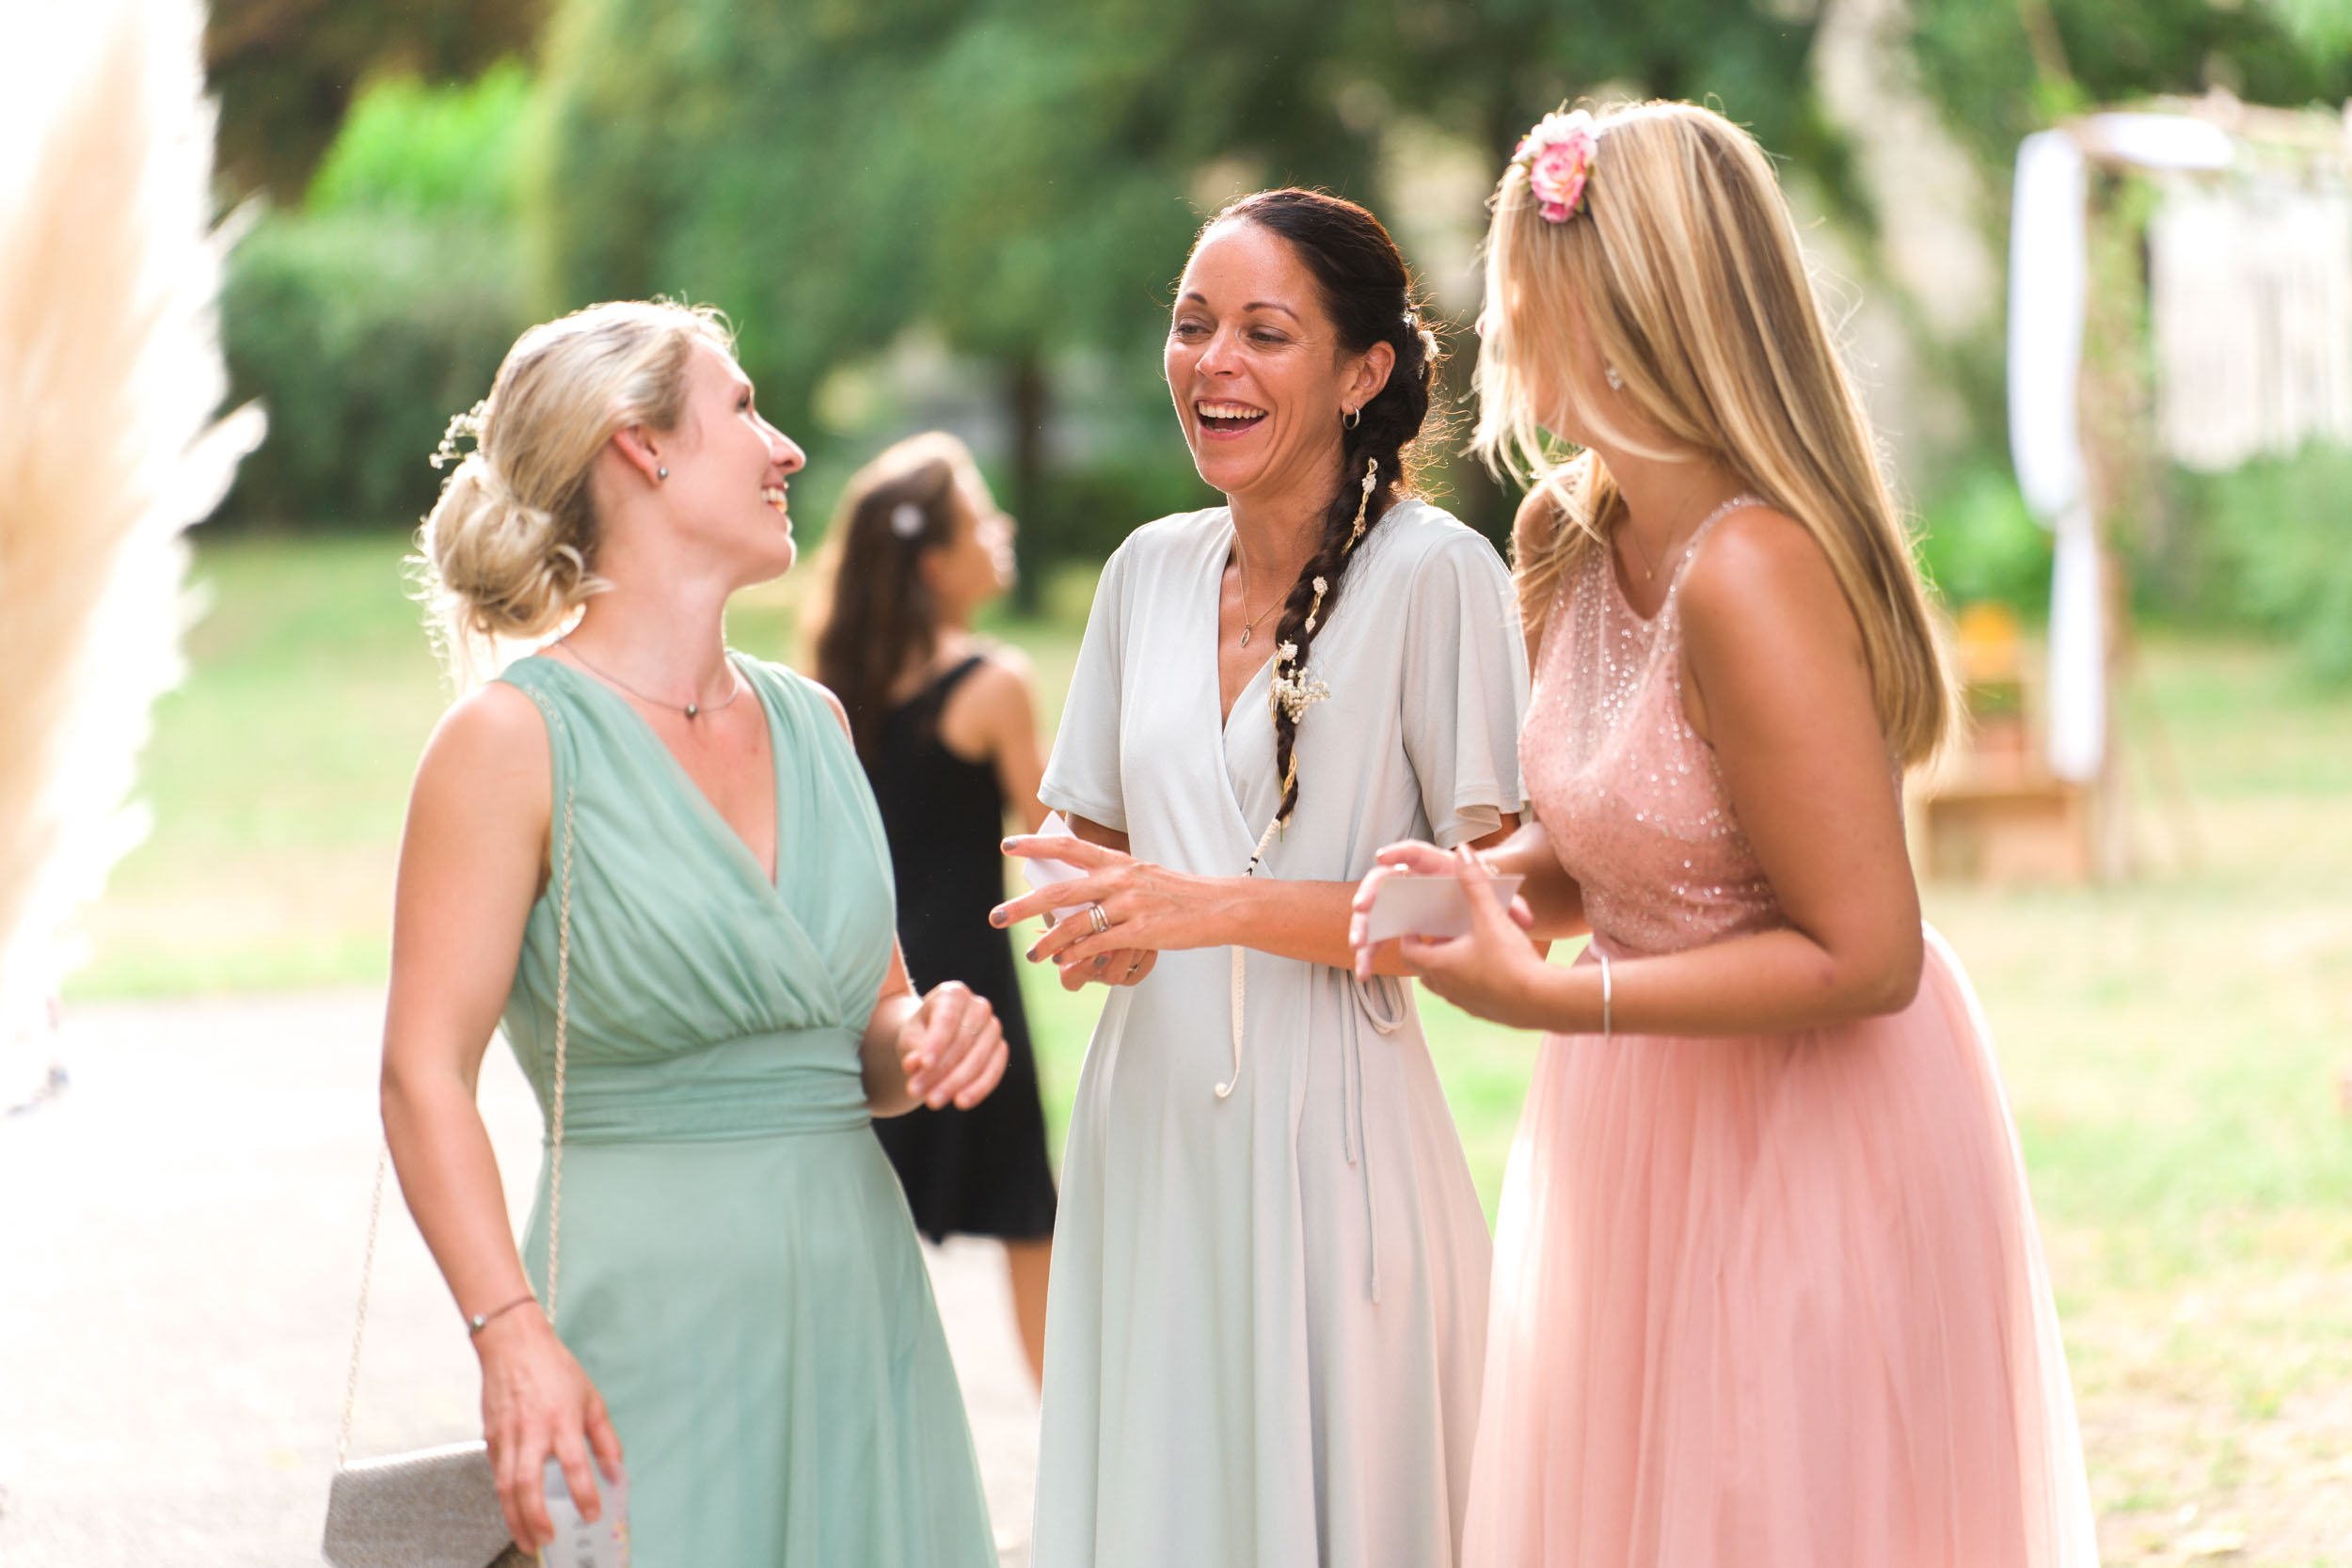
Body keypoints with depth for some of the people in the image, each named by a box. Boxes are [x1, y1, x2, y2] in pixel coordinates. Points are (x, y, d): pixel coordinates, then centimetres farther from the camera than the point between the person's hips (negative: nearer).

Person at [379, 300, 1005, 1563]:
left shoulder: (811, 723, 13)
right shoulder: (514, 737, -6)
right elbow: (425, 1075, -12)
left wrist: (926, 1041, -1)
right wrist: (510, 1332, -24)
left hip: (859, 1293, 6)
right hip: (652, 1308, -6)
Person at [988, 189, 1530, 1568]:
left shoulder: (1434, 573, -8)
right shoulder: (1151, 571, 11)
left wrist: (1221, 909, -17)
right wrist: (1104, 924, -2)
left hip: (1334, 1136, -5)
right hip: (1150, 1133, 5)